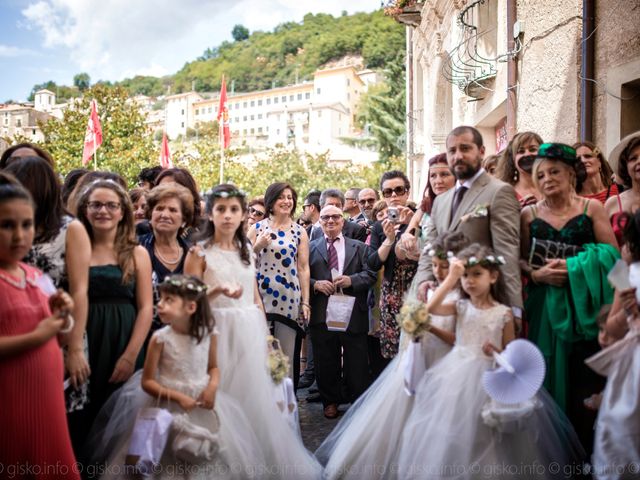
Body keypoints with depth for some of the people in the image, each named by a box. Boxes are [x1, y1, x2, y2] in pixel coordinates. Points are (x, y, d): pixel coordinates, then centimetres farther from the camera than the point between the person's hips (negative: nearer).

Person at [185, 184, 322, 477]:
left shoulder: (246, 250, 11)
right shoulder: (200, 252, -5)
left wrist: (264, 333, 12)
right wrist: (218, 291, -25)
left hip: (250, 333, 5)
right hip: (218, 333, -4)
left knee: (254, 395, 8)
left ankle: (258, 463, 25)